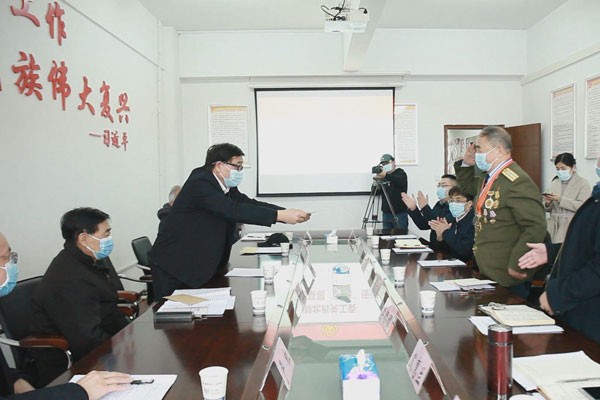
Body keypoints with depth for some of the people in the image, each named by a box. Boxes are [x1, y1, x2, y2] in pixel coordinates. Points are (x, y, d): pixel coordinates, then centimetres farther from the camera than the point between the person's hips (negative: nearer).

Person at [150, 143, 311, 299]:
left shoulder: (226, 187, 3)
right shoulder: (200, 184, -23)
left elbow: (251, 204, 0)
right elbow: (233, 210, -34)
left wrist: (287, 212, -14)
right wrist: (279, 216, -37)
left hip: (200, 265, 8)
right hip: (173, 265, -8)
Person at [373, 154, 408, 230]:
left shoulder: (401, 173, 2)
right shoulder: (383, 177, 14)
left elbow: (399, 181, -23)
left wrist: (386, 176, -41)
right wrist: (377, 180, -12)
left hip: (399, 214, -4)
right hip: (386, 213, 4)